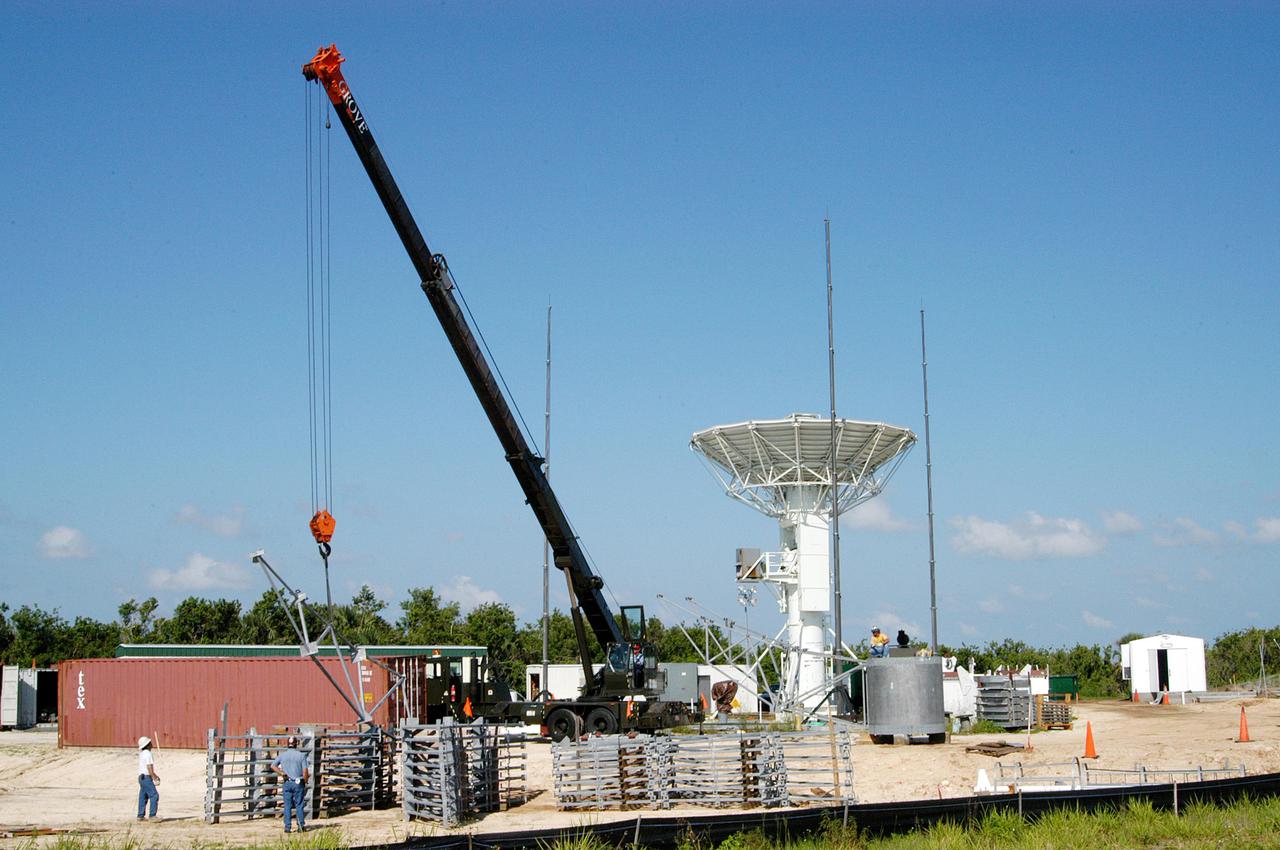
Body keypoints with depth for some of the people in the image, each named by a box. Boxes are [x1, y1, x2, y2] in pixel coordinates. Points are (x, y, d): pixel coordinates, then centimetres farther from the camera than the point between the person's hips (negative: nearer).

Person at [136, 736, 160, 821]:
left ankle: (141, 816, 12)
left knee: (143, 797, 11)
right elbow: (149, 768, -20)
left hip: (141, 778, 10)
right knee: (154, 796, -9)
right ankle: (152, 816, -13)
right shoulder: (148, 754, -15)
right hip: (146, 778, -10)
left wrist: (155, 776, 24)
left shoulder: (142, 754, 15)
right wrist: (155, 779, -18)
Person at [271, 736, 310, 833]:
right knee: (299, 805, 7)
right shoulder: (301, 755, -6)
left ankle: (287, 826, 3)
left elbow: (273, 765, -5)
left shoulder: (282, 755, 2)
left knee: (287, 805, 6)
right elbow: (305, 771, -10)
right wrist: (305, 782, 2)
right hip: (298, 783, -2)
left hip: (287, 783, 2)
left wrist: (282, 774, -6)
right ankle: (301, 825, 6)